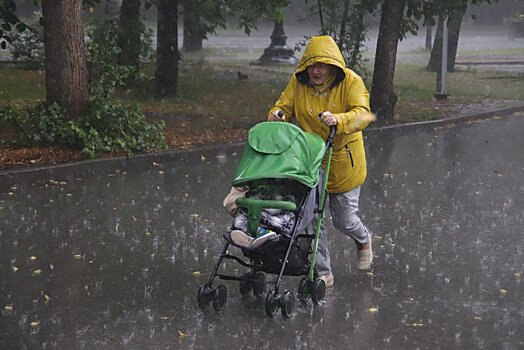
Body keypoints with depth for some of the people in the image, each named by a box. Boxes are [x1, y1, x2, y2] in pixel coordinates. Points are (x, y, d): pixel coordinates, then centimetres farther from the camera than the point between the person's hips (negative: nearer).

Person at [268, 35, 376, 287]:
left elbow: (362, 114, -23)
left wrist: (338, 119, -43)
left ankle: (363, 239, 43)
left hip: (342, 161, -3)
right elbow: (285, 104, 5)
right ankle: (323, 273, 13)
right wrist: (277, 114, -19)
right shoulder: (298, 82, -3)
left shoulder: (351, 82, -12)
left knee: (343, 220, 6)